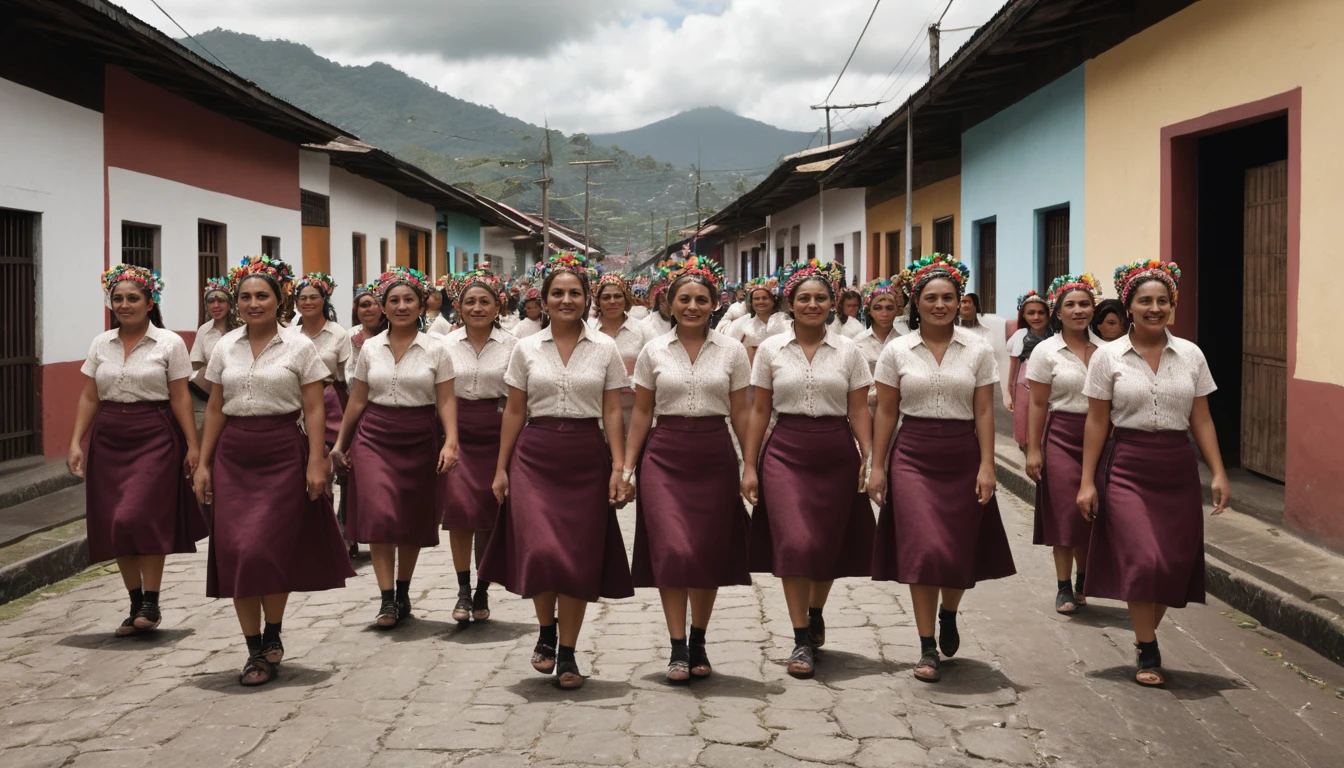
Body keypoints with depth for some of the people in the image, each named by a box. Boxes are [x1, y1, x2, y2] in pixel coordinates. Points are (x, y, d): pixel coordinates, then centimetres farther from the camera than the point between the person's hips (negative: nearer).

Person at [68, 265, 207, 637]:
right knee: (112, 525, 4)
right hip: (109, 441, 4)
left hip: (154, 438, -4)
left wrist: (193, 445, -7)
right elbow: (89, 398, 9)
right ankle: (136, 605, 16)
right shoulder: (100, 344, 9)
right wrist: (76, 443, 2)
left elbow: (180, 398, -3)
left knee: (140, 518, -13)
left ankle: (151, 603, -1)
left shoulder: (170, 343, -1)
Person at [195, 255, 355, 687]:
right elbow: (215, 410, 12)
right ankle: (255, 651, 9)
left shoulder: (298, 347, 0)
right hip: (233, 457, 3)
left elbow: (314, 410, -2)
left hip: (283, 455, -3)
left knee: (267, 550, -7)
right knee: (233, 553, -2)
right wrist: (204, 463, 8)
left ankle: (272, 637, 16)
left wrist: (316, 462, -10)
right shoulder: (225, 347, 9)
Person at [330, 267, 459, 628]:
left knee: (412, 518, 7)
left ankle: (403, 592, 25)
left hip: (420, 439, -1)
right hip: (374, 436, 1)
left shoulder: (435, 350, 0)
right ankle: (387, 599, -7)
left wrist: (451, 441, -16)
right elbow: (357, 400, 11)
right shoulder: (370, 348, 6)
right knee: (378, 514, -13)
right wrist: (340, 442, 13)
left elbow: (446, 401, -4)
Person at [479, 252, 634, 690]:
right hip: (535, 456, 0)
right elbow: (514, 412, 8)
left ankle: (567, 654, 15)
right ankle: (546, 631, 16)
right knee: (539, 550, -12)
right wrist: (501, 468, 6)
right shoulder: (527, 349, 6)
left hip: (586, 458, 0)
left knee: (580, 558, 1)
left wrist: (619, 466, -5)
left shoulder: (605, 349, 4)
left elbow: (612, 412, 3)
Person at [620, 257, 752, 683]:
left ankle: (698, 642, 20)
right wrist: (628, 466, 4)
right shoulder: (653, 351, 4)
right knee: (671, 550, -10)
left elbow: (741, 413, 6)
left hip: (715, 456, 1)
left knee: (709, 552, 3)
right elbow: (642, 413, 8)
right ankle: (678, 648, 0)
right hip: (664, 455, 0)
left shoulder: (732, 351, 3)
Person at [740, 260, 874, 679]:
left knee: (828, 544, 8)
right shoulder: (770, 349, 3)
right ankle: (802, 640, -1)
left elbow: (859, 411, 4)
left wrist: (870, 459, -6)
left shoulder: (848, 351, 4)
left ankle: (815, 614, 35)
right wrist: (750, 466, 2)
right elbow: (759, 411, 5)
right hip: (785, 452, -1)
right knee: (794, 543, -11)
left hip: (836, 455, 1)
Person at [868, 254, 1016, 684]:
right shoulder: (897, 351, 2)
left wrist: (986, 465, -5)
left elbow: (984, 411, 1)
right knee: (923, 550, -8)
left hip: (963, 457, 1)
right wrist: (877, 467, 1)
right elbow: (886, 412, 4)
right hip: (913, 457, -1)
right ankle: (927, 648, 2)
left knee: (961, 550, 6)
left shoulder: (978, 351, 2)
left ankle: (949, 615, 38)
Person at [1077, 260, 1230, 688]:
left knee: (1177, 562, 2)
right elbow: (1097, 422, -1)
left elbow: (1201, 420, 7)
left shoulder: (1191, 355, 5)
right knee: (1143, 560, -11)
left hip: (1178, 468, 3)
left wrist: (1218, 473, 0)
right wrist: (1087, 482, -3)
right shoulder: (1108, 356, -1)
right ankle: (1148, 655, 5)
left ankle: (1145, 634, 27)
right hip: (1127, 467, -3)